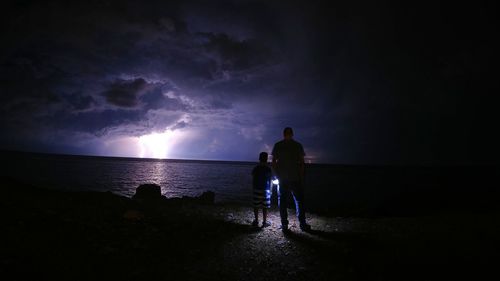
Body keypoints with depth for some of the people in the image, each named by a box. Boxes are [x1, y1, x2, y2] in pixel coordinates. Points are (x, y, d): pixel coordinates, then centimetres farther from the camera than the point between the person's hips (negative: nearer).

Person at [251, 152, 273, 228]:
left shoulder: (255, 168, 0)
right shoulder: (268, 169, -4)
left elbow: (253, 180, 6)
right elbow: (270, 181, 0)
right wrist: (270, 190, 10)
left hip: (256, 190, 2)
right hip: (265, 190, -2)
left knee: (256, 206, 8)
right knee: (265, 207, 4)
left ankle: (256, 221, 13)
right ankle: (264, 222, 9)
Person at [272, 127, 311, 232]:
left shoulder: (278, 145, 2)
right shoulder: (298, 145, 1)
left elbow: (273, 162, 1)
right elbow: (301, 162, 0)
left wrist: (278, 174, 10)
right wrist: (301, 177, 7)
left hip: (282, 178, 0)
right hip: (295, 178, 0)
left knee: (283, 201, 6)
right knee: (299, 201, 8)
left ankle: (284, 225, 6)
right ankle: (303, 224, 9)